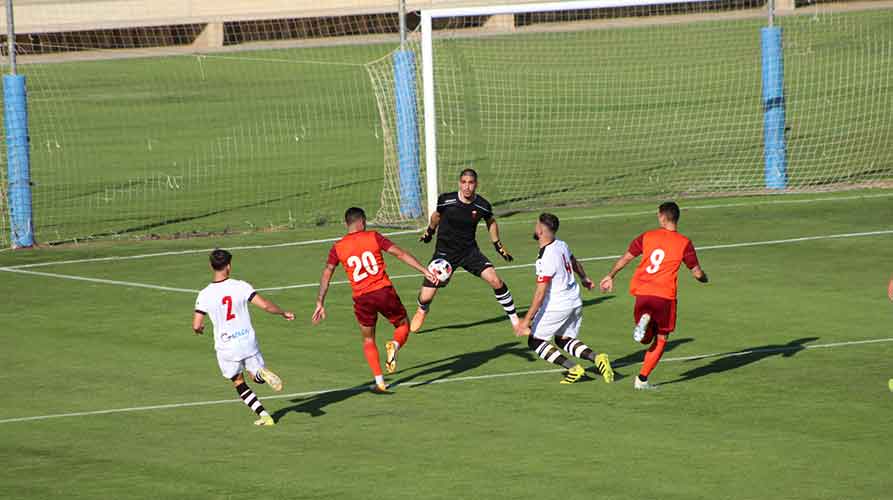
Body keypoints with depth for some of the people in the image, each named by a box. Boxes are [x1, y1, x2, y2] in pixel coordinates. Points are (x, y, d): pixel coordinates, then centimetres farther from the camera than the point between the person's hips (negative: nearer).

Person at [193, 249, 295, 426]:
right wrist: (283, 313, 6)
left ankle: (263, 415, 4)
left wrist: (199, 329, 15)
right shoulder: (241, 287, -10)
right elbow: (265, 305, -12)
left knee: (239, 383, 18)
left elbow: (196, 325, -10)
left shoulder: (204, 295, -10)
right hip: (248, 341, 1)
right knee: (256, 375, 21)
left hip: (226, 347, -1)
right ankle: (262, 373, -17)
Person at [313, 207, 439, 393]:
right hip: (384, 291, -1)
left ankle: (379, 382, 6)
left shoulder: (337, 248, 5)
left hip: (362, 299, 1)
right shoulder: (373, 237, 1)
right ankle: (395, 346, -16)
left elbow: (326, 274, 3)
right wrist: (425, 271, -1)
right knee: (403, 326, 19)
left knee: (368, 339, 19)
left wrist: (320, 303, 7)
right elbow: (400, 254, -2)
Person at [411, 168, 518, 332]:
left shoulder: (482, 206, -13)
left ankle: (514, 318, -1)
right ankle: (422, 311, 35)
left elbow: (490, 222, 11)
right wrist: (430, 231, 23)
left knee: (495, 280, -19)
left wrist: (498, 245, 14)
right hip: (444, 252, -1)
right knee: (426, 297, -5)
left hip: (470, 250, 1)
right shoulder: (446, 200, -17)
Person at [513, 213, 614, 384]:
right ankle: (596, 358, -1)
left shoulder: (545, 259, -24)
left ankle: (572, 368, -6)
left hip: (557, 306, -8)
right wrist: (584, 278, 44)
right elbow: (575, 263, 23)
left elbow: (540, 294, -25)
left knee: (535, 341, 5)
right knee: (563, 339, 21)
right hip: (575, 302, 8)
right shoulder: (561, 245, 0)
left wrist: (527, 320, -22)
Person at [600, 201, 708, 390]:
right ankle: (642, 379, 4)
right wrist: (703, 277, 29)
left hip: (642, 292, 2)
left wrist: (610, 276, 24)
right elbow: (697, 273, 5)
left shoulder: (647, 236, 6)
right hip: (665, 295, -2)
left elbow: (625, 258, 10)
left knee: (646, 339, 17)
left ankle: (644, 320, -17)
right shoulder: (684, 243, 0)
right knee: (661, 339, 12)